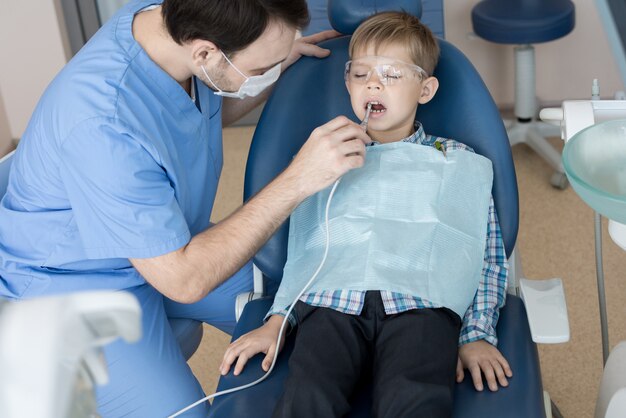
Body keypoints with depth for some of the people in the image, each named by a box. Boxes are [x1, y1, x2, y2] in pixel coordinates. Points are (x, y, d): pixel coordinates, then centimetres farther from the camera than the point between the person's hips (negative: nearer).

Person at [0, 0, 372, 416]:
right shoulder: (103, 126, -38)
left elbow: (209, 113, 10)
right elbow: (183, 280, -31)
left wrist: (281, 65, -7)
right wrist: (298, 179, -33)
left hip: (166, 239, 8)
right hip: (80, 285, -7)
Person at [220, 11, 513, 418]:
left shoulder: (460, 164, 21)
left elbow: (489, 259, 15)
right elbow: (298, 254, 23)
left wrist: (477, 334, 2)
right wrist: (276, 321, 9)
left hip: (419, 303, -1)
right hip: (333, 300, 1)